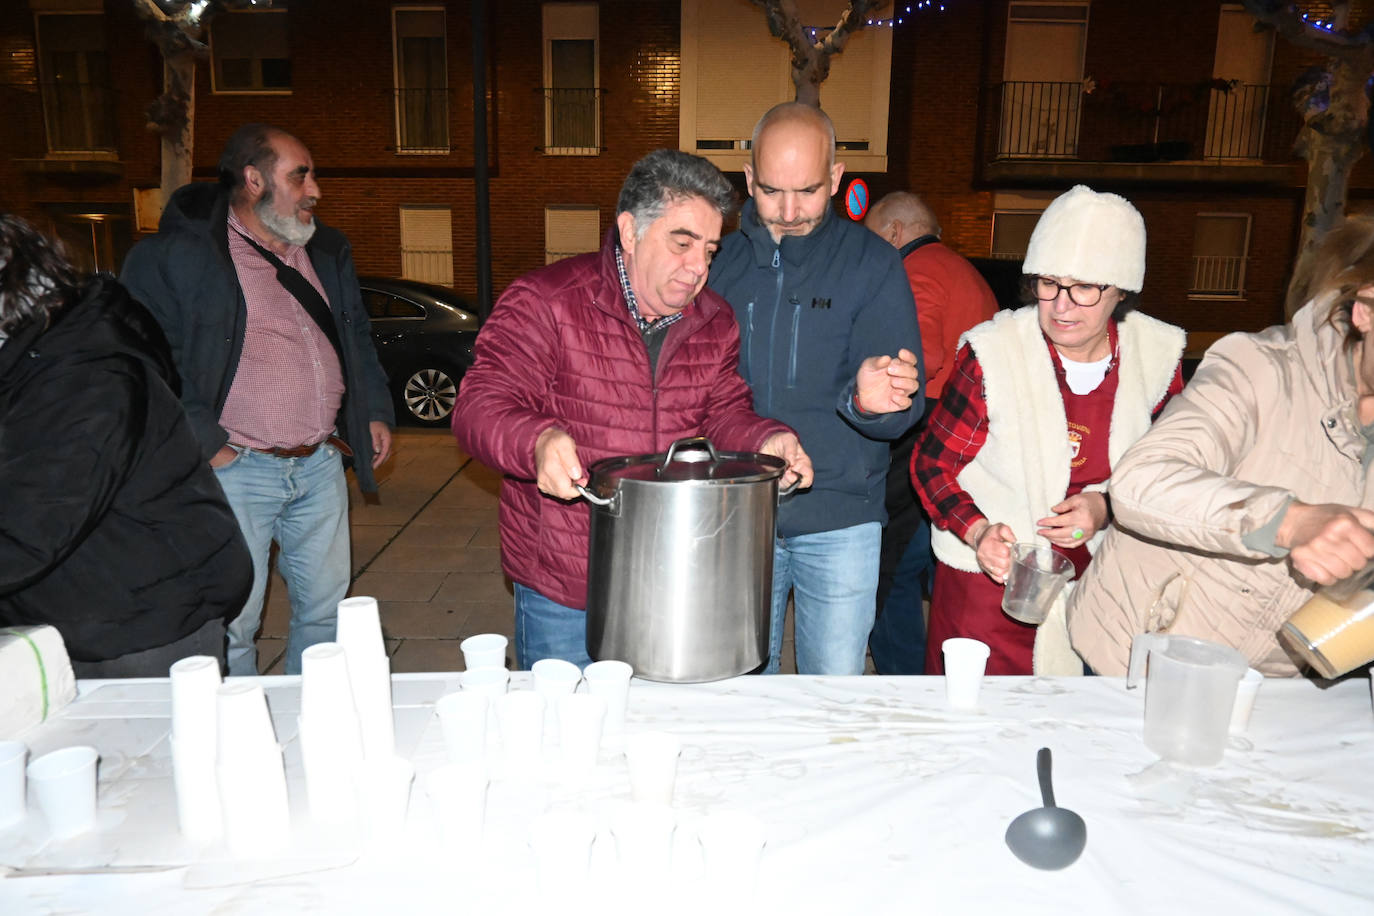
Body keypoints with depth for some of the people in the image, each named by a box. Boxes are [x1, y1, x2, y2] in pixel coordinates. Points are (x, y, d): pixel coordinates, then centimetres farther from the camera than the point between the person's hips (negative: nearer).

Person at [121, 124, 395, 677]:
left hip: (322, 464, 6)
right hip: (237, 469, -6)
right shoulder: (175, 256, -7)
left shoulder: (326, 252, 14)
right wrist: (204, 444, -14)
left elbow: (357, 337, 23)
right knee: (232, 620, 2)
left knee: (324, 607, 14)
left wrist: (375, 412, 14)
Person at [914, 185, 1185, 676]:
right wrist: (977, 531, -23)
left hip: (1102, 586, 3)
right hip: (986, 580, -3)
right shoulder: (992, 353, -16)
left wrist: (1107, 506, -12)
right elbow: (932, 463, -7)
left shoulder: (1157, 355, -5)